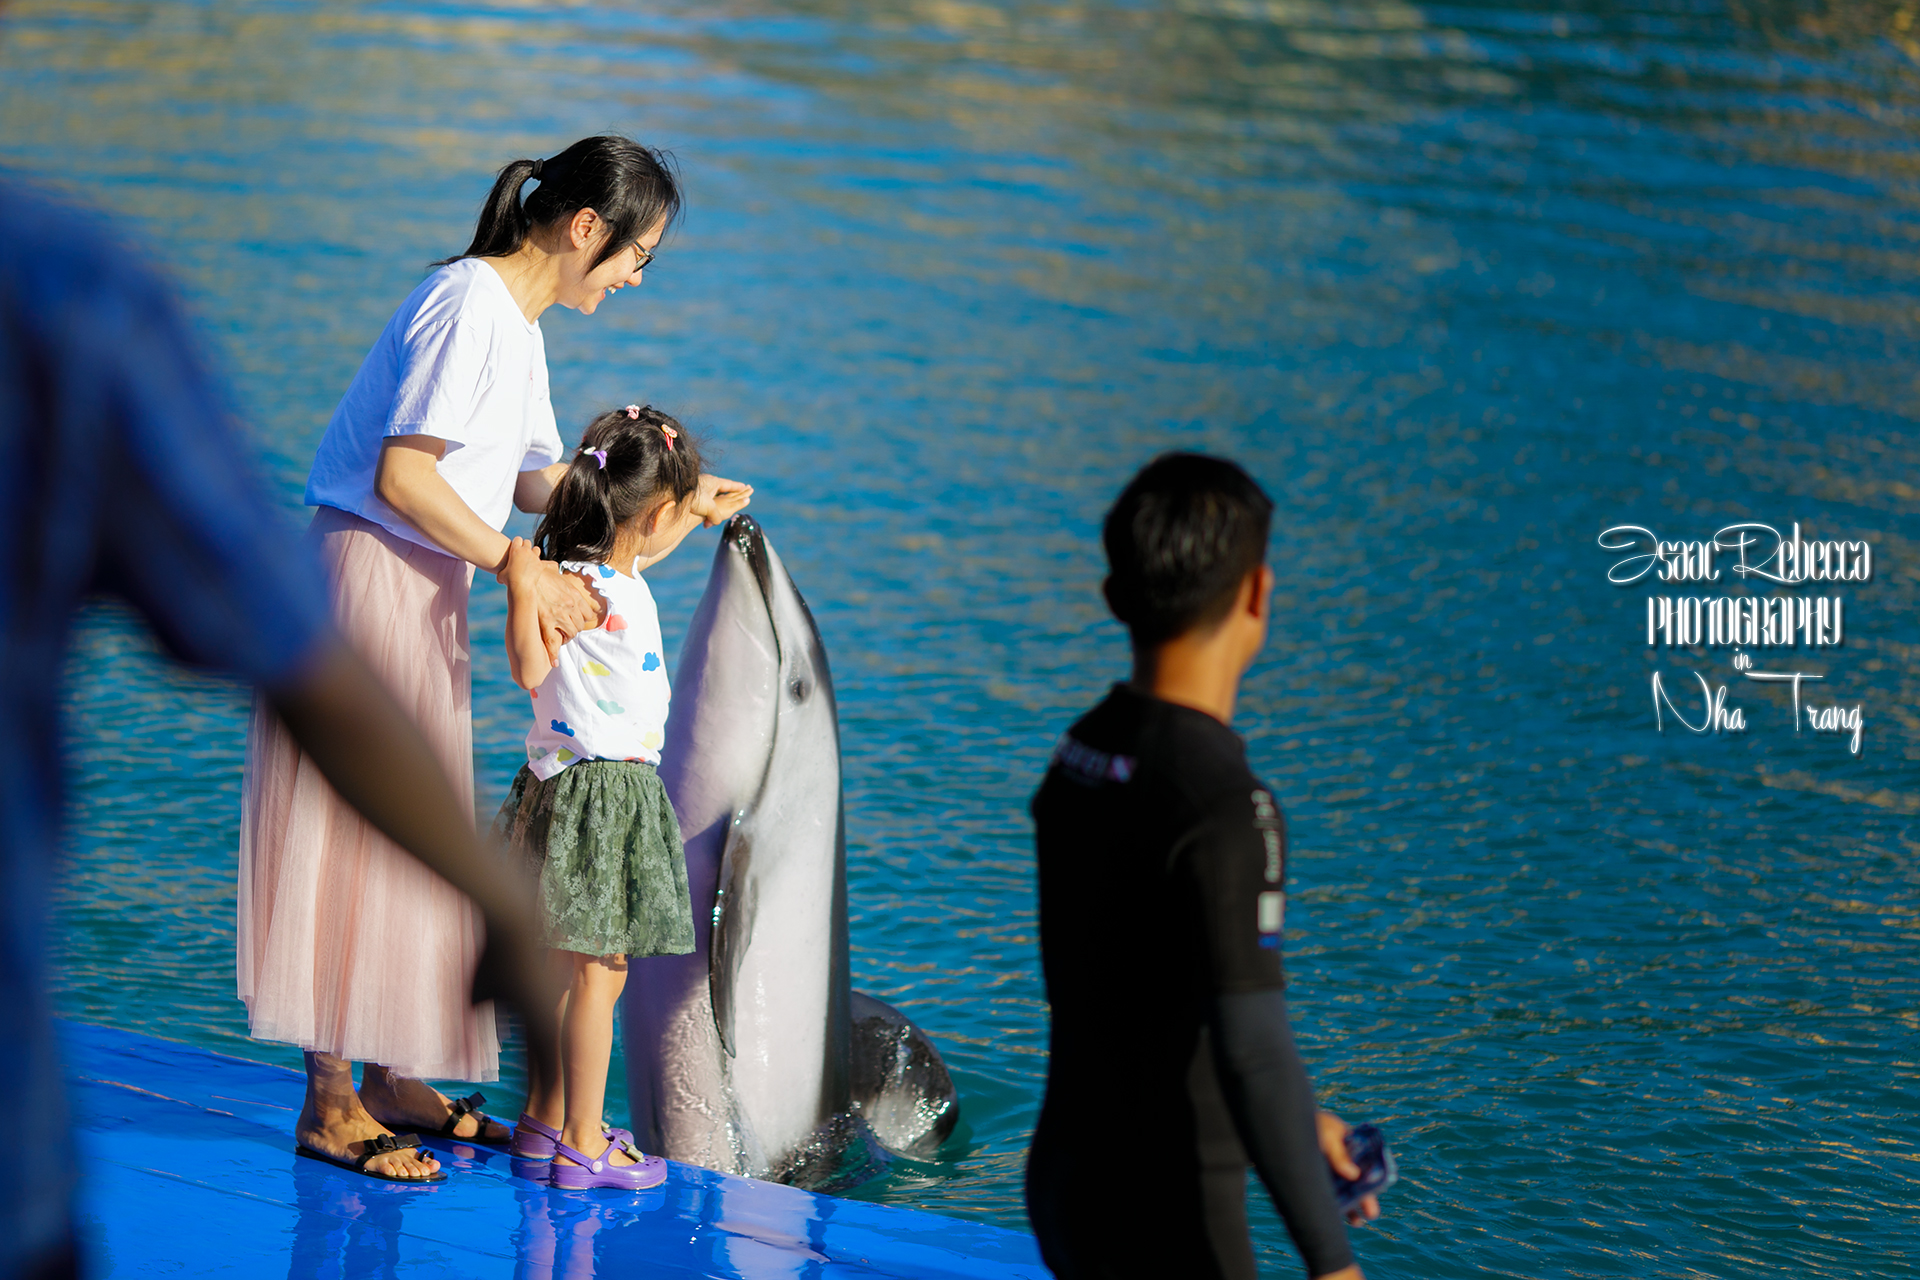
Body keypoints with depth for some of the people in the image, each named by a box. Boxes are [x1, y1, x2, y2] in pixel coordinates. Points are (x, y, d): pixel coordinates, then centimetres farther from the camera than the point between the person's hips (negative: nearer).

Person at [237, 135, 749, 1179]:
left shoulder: (516, 320, 14)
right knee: (354, 833, -5)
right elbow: (402, 475, -24)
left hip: (426, 590, 10)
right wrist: (521, 567, -20)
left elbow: (537, 478, 21)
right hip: (368, 575, -10)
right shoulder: (470, 303, -17)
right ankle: (330, 1103, 1)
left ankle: (391, 1080, 22)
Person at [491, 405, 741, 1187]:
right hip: (594, 791, -10)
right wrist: (522, 591, -43)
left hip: (618, 791, 10)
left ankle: (545, 1120, 25)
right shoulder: (580, 587, -19)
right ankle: (582, 1146, 0)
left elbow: (639, 553, 35)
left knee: (569, 968, 16)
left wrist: (703, 517, 40)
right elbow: (529, 668, -35)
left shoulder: (616, 572, 10)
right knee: (595, 973, -4)